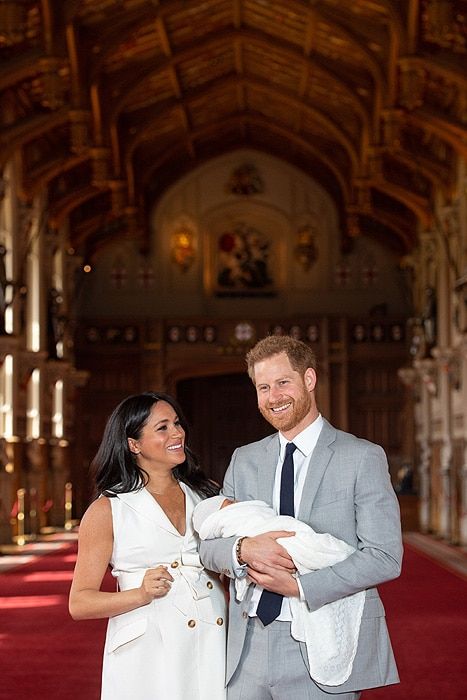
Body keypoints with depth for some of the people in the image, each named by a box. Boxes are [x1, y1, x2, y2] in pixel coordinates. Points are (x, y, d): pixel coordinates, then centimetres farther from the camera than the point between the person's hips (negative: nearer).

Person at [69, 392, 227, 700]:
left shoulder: (205, 495, 12)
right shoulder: (108, 510, 0)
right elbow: (80, 603, -2)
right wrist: (142, 594, -17)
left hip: (213, 651, 4)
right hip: (148, 659, -3)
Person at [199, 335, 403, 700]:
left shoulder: (363, 457, -3)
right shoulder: (244, 460, 12)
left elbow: (385, 557, -10)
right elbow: (208, 545, 8)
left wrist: (299, 586, -15)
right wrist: (244, 550, -14)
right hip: (248, 650, 4)